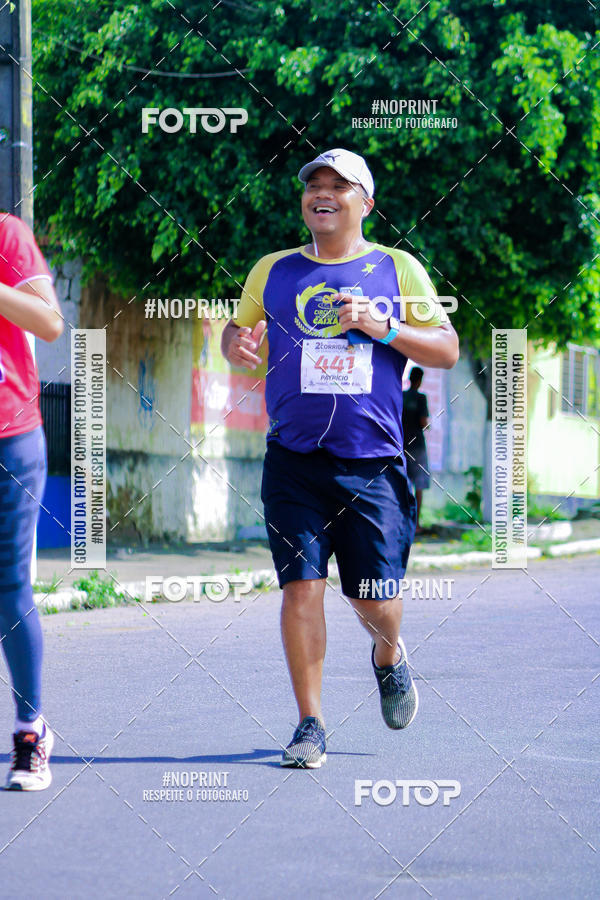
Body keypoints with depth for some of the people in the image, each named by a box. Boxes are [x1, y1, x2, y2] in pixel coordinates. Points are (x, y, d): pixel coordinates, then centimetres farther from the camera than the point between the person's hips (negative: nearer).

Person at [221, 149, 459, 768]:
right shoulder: (273, 271, 12)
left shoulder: (399, 269, 8)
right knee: (301, 585, -7)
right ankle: (309, 725, 2)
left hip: (373, 462, -1)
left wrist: (385, 328, -10)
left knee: (375, 599, 1)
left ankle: (389, 656, 36)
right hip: (294, 460, 1)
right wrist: (235, 344, -4)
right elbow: (238, 331, 20)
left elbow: (447, 349, 6)